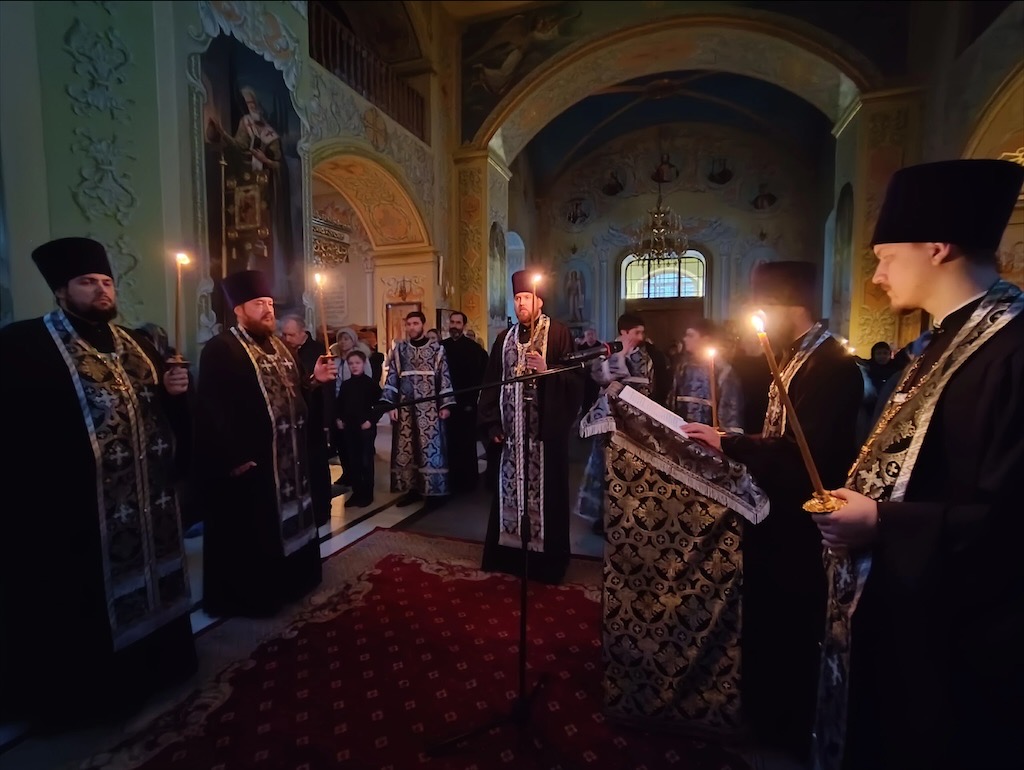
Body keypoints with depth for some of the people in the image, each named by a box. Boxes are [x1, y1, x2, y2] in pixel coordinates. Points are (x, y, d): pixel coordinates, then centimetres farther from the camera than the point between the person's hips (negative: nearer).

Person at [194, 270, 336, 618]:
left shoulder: (279, 346, 13)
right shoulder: (220, 350, -14)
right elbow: (213, 410, -20)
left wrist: (314, 378, -4)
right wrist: (236, 458, -22)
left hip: (288, 454, 9)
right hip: (248, 460, -8)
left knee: (288, 518, 20)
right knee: (250, 530, 7)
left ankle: (288, 580, 39)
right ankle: (248, 595, 25)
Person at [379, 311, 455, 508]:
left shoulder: (436, 349, 1)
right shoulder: (399, 349, 7)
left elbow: (445, 377, 0)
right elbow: (392, 378, 6)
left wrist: (446, 405, -5)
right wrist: (391, 405, -2)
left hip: (429, 407, -2)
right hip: (405, 406, 3)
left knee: (431, 446, -1)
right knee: (406, 447, 6)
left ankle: (433, 491, 7)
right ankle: (411, 488, 17)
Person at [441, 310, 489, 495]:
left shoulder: (474, 348, -3)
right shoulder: (441, 346, 6)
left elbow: (479, 376, -5)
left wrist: (471, 399, -9)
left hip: (466, 403, -3)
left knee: (466, 443, 4)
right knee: (449, 442, 8)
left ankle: (468, 480, 14)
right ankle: (452, 479, 20)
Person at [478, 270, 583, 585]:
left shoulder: (558, 334, -2)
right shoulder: (504, 337, 12)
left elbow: (575, 380, -8)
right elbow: (491, 384, 10)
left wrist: (547, 371, -24)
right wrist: (491, 423, 4)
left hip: (544, 431, -4)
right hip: (510, 431, 5)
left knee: (544, 493, 3)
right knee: (509, 490, 10)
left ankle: (546, 559, 19)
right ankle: (508, 553, 26)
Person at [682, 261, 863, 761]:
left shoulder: (831, 364, -20)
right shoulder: (795, 359, 10)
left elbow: (803, 453, -27)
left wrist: (729, 443, -24)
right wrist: (728, 444, 1)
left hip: (796, 525, -9)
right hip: (773, 514, 10)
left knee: (790, 631, 10)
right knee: (765, 624, 23)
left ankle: (789, 737, 33)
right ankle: (765, 722, 44)